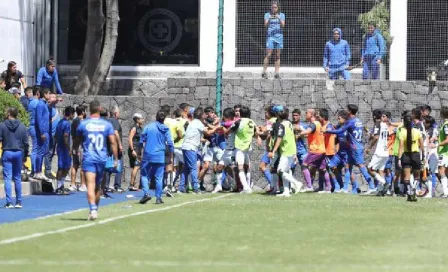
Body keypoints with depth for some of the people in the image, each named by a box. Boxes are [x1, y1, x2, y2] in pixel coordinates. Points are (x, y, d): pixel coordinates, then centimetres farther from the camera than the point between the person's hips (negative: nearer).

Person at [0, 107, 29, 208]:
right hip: (18, 153, 3)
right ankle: (19, 202, 13)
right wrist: (25, 155, 13)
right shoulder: (22, 127, 2)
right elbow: (25, 142, 4)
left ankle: (9, 202, -8)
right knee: (18, 178, 11)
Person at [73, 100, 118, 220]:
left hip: (88, 159, -3)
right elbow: (113, 142, -2)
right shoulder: (107, 125, 2)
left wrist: (74, 150, 32)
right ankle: (95, 209, 29)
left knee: (90, 185, -13)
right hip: (102, 159, 3)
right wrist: (116, 159, 3)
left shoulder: (83, 124, 0)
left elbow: (77, 142, 11)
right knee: (97, 186, 18)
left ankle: (93, 210, -30)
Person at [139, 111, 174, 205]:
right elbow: (170, 144, 0)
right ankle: (158, 198, 5)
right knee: (159, 177, 6)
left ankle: (146, 193, -10)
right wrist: (171, 157, 9)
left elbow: (141, 142, 2)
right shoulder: (166, 129, 2)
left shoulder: (148, 127, 0)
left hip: (148, 155, -1)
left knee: (145, 175, 8)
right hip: (160, 157, 1)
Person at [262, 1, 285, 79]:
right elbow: (266, 25, -8)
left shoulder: (281, 15, 7)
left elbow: (283, 25, -6)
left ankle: (277, 73, 2)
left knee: (278, 56, 1)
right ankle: (264, 72, -4)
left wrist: (279, 18, -23)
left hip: (279, 37, 2)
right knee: (268, 55, -9)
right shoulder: (267, 15, 4)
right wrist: (269, 19, -27)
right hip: (270, 37, -2)